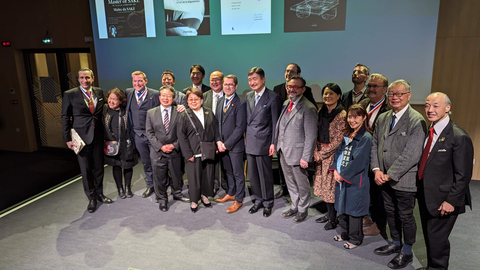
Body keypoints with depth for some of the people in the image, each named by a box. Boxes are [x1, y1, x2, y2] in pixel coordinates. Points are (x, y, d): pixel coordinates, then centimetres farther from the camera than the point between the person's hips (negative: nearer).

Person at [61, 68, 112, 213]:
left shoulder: (99, 92, 6)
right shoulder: (70, 94, -4)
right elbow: (65, 118, -3)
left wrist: (105, 133, 6)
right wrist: (67, 139, -7)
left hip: (98, 136, 3)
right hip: (82, 137, -3)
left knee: (99, 167, 12)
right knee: (86, 169, 5)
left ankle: (99, 193, 30)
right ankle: (91, 198, 20)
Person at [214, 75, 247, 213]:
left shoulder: (241, 103, -12)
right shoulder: (220, 102, 10)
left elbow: (240, 127, -16)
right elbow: (217, 123, 11)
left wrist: (226, 144, -15)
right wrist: (218, 141, -2)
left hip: (235, 145, -6)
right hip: (222, 145, 6)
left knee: (238, 173, 4)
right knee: (228, 171, 19)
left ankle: (238, 200, 18)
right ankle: (230, 193, 36)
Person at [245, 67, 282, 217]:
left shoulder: (273, 97, -8)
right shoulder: (248, 96, 11)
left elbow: (275, 123, -8)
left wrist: (273, 143, -11)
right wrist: (246, 138, 11)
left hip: (264, 143, -6)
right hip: (250, 143, 6)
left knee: (265, 175, 4)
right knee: (252, 174, 13)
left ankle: (268, 203, 21)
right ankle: (258, 200, 30)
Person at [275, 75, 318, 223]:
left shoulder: (308, 108, -17)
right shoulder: (286, 104, 7)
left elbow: (311, 136, -18)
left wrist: (305, 158, -20)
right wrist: (277, 144, 8)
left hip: (297, 154, -7)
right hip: (283, 151, 7)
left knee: (302, 184, 11)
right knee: (290, 182, 21)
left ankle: (303, 210, 31)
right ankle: (294, 206, 39)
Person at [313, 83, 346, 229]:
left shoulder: (342, 114, -13)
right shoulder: (321, 111, 9)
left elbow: (338, 140, -15)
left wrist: (322, 153, -12)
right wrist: (316, 151, -2)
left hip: (333, 153, -7)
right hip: (320, 153, 7)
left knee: (332, 185, 1)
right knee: (323, 183, 13)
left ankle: (333, 218, 17)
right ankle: (329, 213, 29)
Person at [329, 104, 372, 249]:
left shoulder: (366, 138, -14)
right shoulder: (347, 135, 10)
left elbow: (359, 162, -19)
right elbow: (338, 153, 10)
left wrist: (343, 175, -15)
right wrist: (335, 170, -5)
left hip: (355, 181, -7)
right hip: (341, 178, 7)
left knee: (353, 210, 5)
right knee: (342, 207, 18)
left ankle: (355, 239, 23)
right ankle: (344, 233, 36)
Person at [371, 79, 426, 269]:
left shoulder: (417, 121, -15)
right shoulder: (382, 118, 7)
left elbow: (411, 154, -20)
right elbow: (375, 145, 8)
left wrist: (390, 175, -18)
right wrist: (376, 170, -5)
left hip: (404, 180, -6)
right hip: (384, 178, 6)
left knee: (405, 216, 9)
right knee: (390, 213, 20)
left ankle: (406, 252, 30)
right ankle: (395, 243, 41)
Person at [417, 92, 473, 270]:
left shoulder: (459, 137, -17)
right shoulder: (429, 132, 6)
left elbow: (463, 175, -17)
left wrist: (452, 201, -17)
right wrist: (420, 189, 8)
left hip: (442, 201, -7)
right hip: (425, 196, 7)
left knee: (437, 239, 4)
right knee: (429, 237, 20)